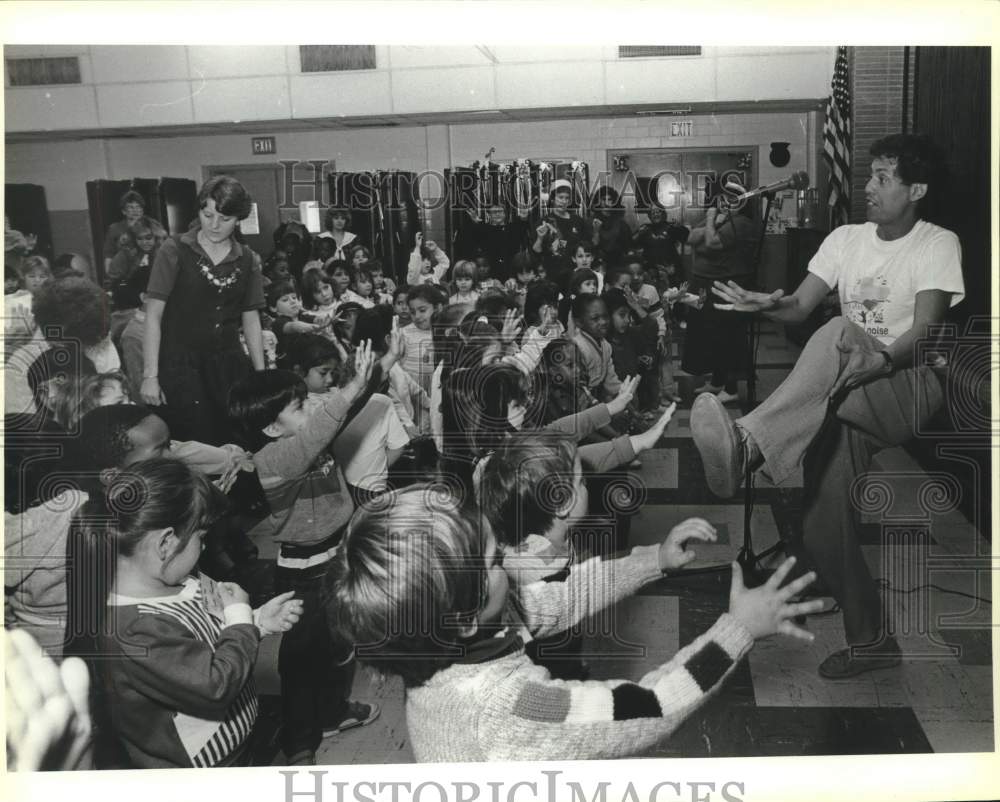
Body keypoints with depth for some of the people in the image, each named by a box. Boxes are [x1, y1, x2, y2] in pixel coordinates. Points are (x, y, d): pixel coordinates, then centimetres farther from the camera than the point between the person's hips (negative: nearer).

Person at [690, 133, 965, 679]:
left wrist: (882, 358, -34)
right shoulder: (846, 239, 15)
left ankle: (747, 445, -46)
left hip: (911, 387, -4)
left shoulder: (938, 245, 1)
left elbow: (924, 331, -13)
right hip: (852, 399, 5)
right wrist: (765, 304, -19)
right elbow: (800, 306, 4)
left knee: (839, 333, -36)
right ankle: (870, 638, 7)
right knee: (822, 531, -11)